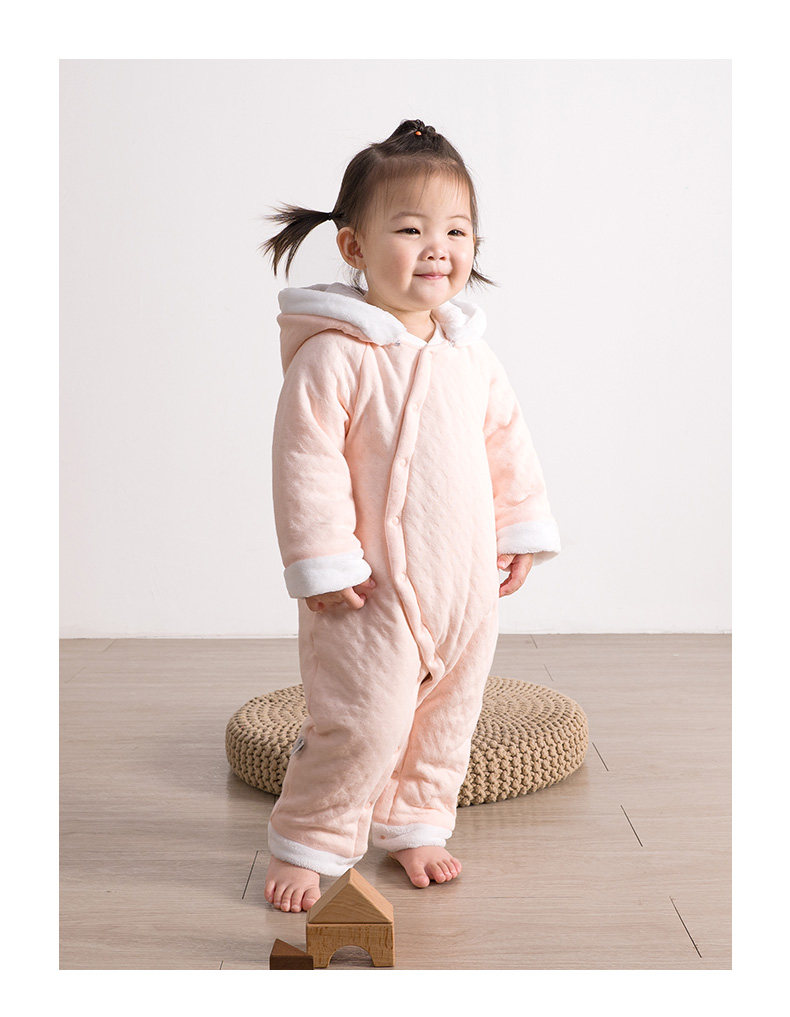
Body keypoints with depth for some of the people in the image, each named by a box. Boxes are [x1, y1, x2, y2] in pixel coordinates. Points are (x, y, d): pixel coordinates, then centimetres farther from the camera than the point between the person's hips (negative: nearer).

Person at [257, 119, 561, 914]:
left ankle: (413, 825, 37)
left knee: (447, 718, 16)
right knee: (363, 725, -5)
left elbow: (508, 445, 15)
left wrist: (521, 532, 13)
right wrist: (323, 565, -17)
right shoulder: (333, 355, -15)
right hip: (374, 587, -6)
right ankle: (304, 843, 17)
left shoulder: (472, 355, 6)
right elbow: (306, 461, -16)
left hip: (466, 585, 7)